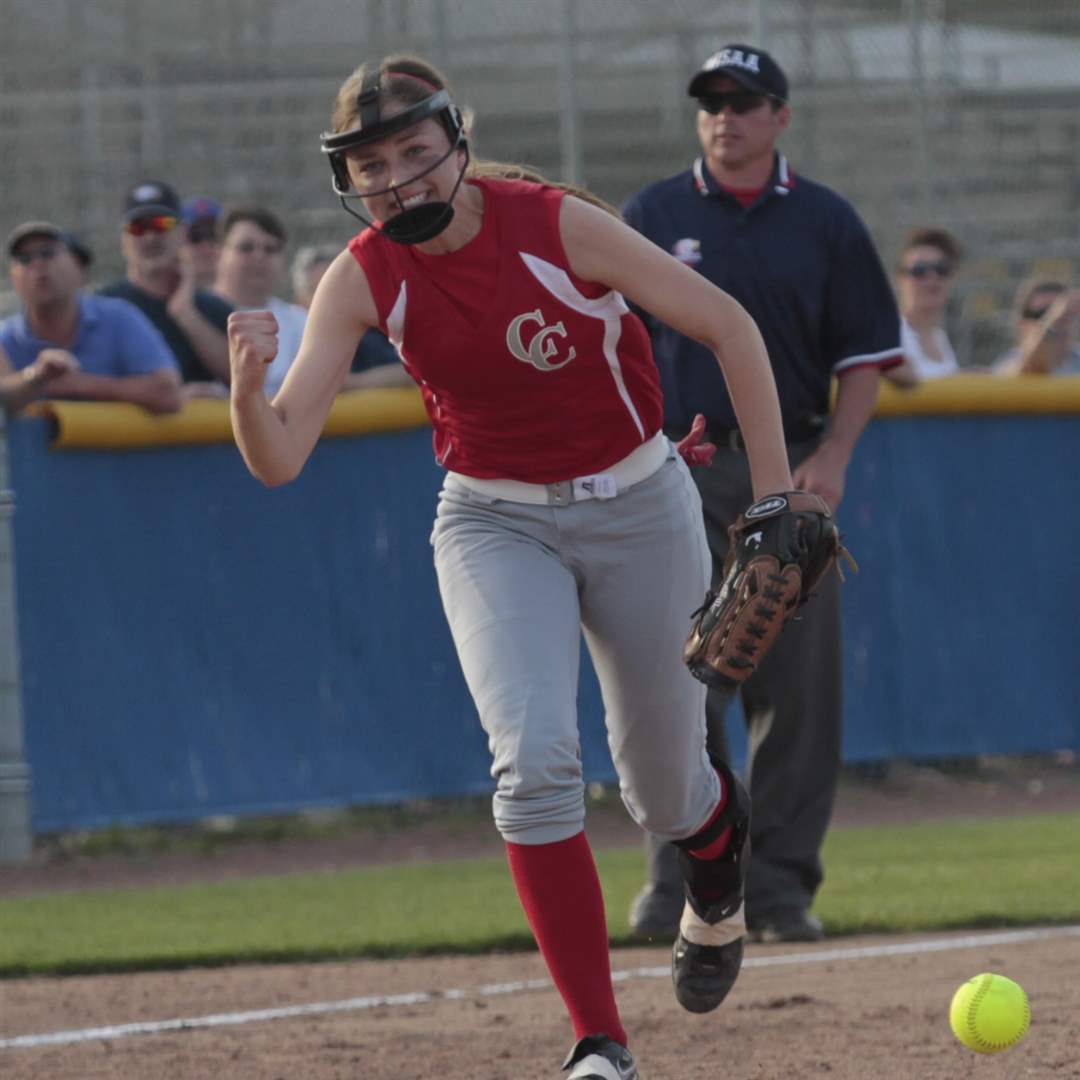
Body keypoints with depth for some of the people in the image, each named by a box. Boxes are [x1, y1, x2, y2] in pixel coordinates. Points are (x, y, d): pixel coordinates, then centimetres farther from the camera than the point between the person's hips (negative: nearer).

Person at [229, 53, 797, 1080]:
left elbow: (729, 329, -14)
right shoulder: (362, 280, -14)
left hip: (637, 509, -1)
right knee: (533, 761, -21)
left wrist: (775, 497, -15)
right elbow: (278, 460, -21)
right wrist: (247, 386, -43)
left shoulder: (557, 225, -21)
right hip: (495, 525, 1)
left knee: (663, 793, 11)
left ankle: (721, 847, 51)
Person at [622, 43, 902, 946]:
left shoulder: (826, 223, 8)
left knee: (798, 686, -1)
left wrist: (832, 455, -6)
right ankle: (676, 879, -3)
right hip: (679, 472, -1)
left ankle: (781, 881, 6)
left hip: (790, 476, 1)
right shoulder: (650, 218, 8)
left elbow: (866, 357, 9)